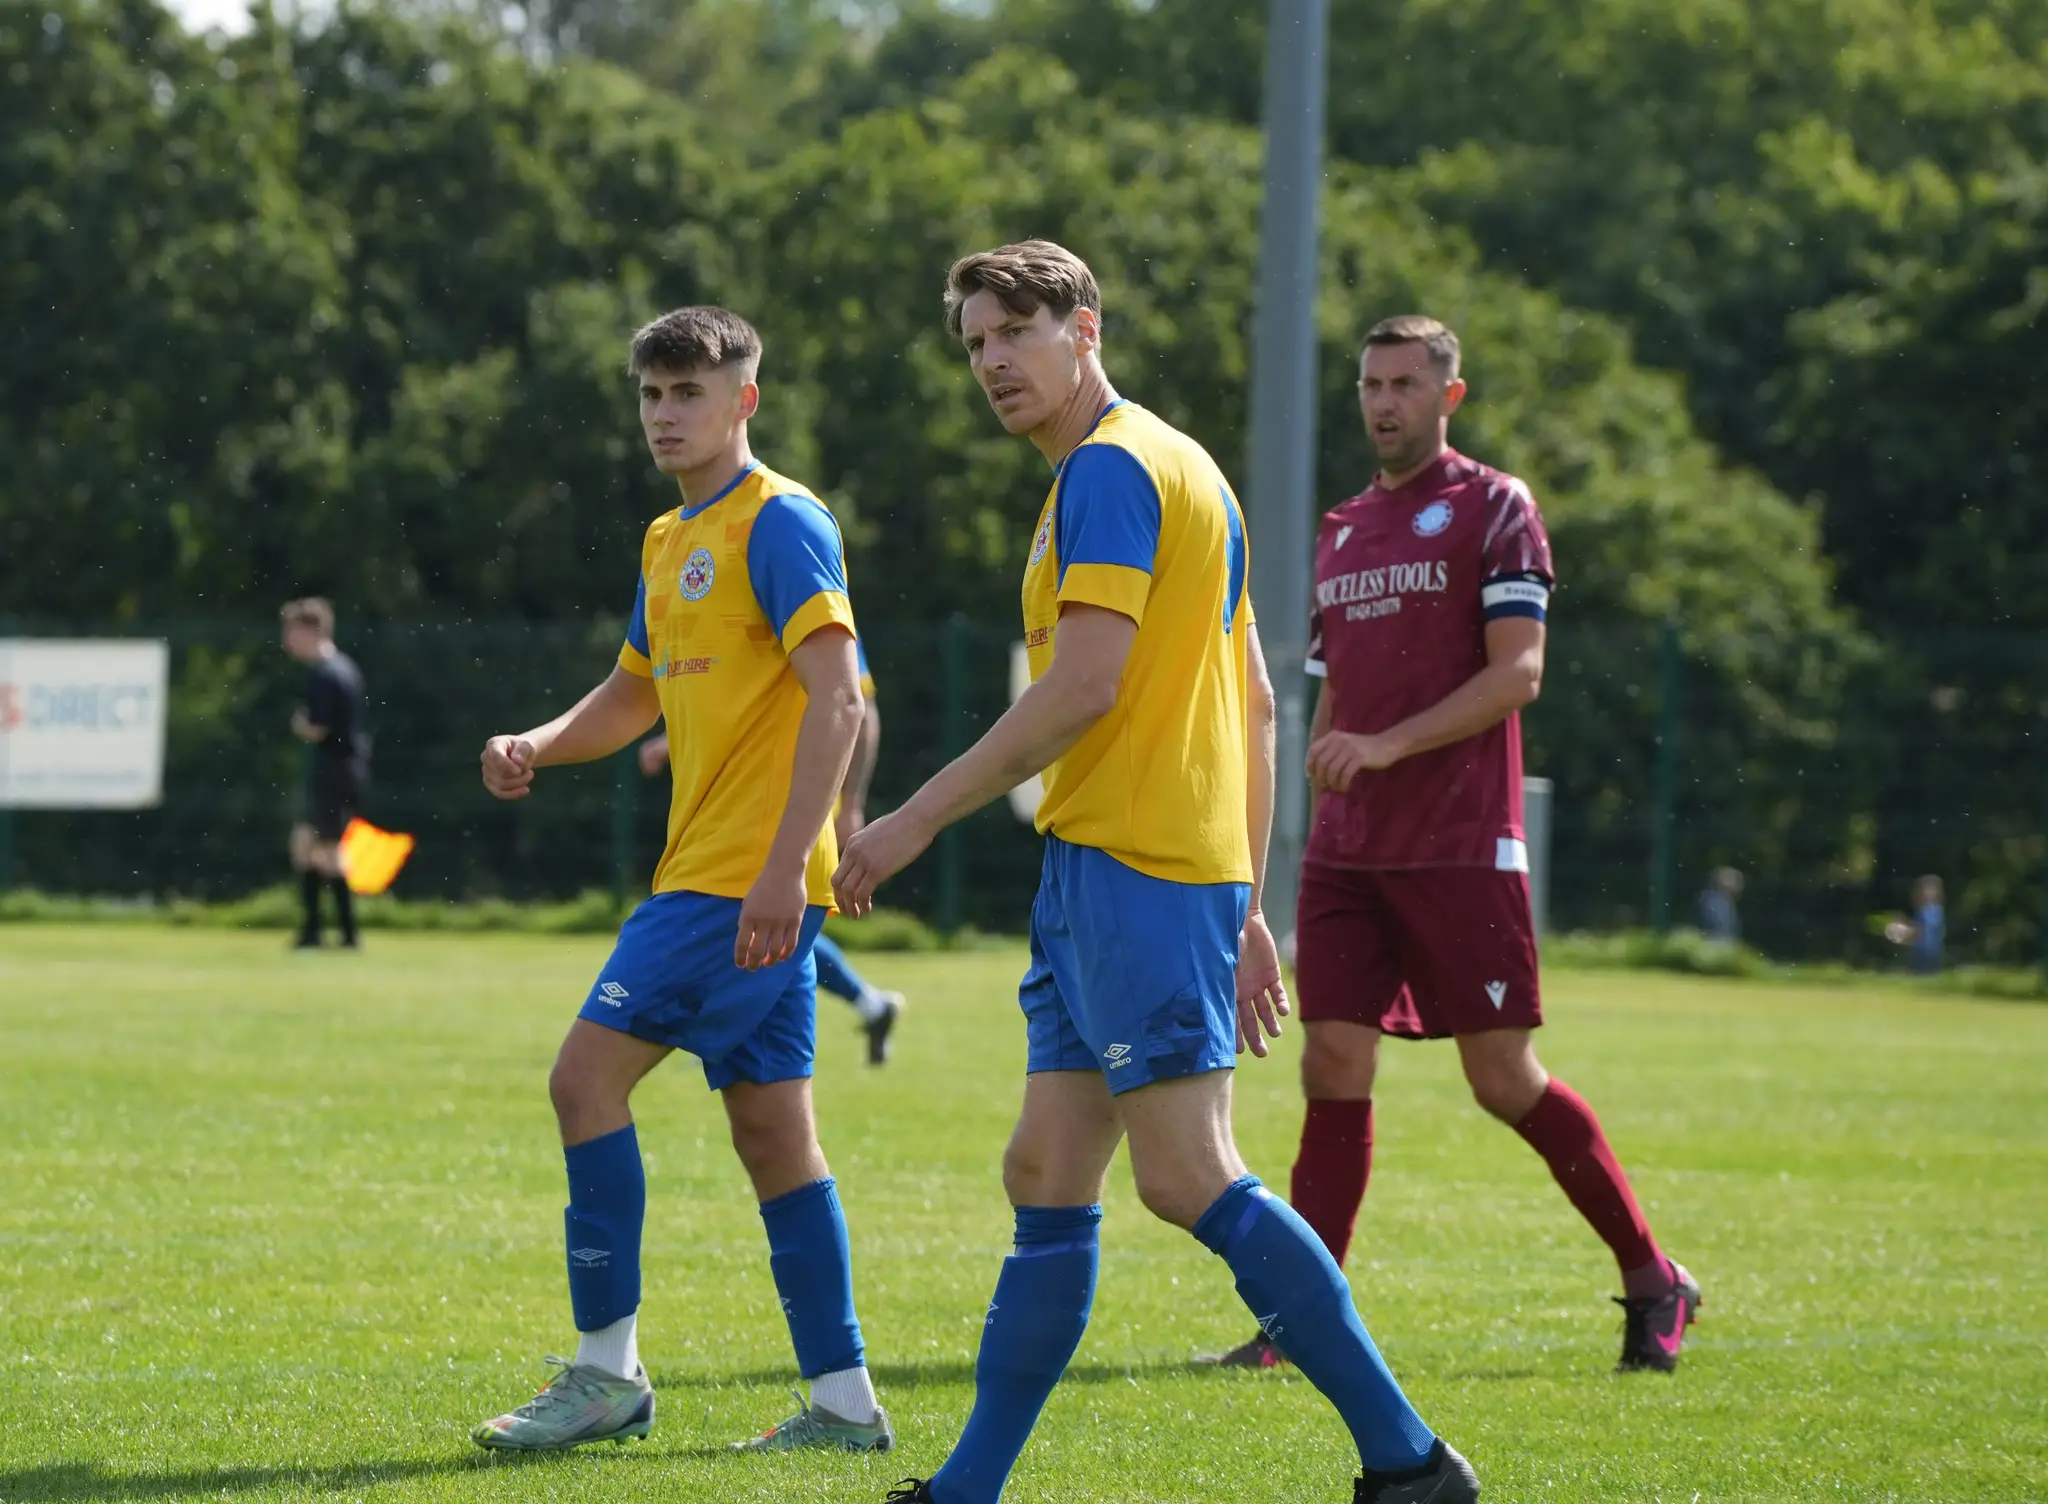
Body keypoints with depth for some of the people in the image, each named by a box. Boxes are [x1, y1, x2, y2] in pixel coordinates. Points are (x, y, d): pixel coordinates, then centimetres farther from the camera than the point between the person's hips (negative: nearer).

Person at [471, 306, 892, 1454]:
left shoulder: (781, 523, -10)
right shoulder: (672, 541, 19)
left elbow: (836, 695, -18)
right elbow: (635, 697, 30)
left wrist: (785, 866, -25)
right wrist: (536, 747, 9)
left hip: (750, 878, -9)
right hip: (710, 874, 9)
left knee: (588, 1077, -10)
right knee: (772, 1129, 7)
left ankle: (608, 1371, -5)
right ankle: (844, 1400, 8)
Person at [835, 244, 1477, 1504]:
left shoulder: (1112, 468, -9)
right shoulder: (1178, 467, 21)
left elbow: (1082, 688, -19)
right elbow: (1256, 706, 22)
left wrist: (921, 818, -14)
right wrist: (1245, 907, 23)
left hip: (1132, 871, -10)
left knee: (1189, 1179, -13)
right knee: (1047, 1178, 9)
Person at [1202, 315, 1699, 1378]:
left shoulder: (1494, 509, -2)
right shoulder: (1340, 533, 18)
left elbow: (1517, 672, -12)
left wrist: (1387, 746, -20)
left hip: (1462, 851, -6)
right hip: (1347, 854, 6)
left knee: (1504, 1080, -3)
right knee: (1333, 1068, -4)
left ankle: (1652, 1279, 12)